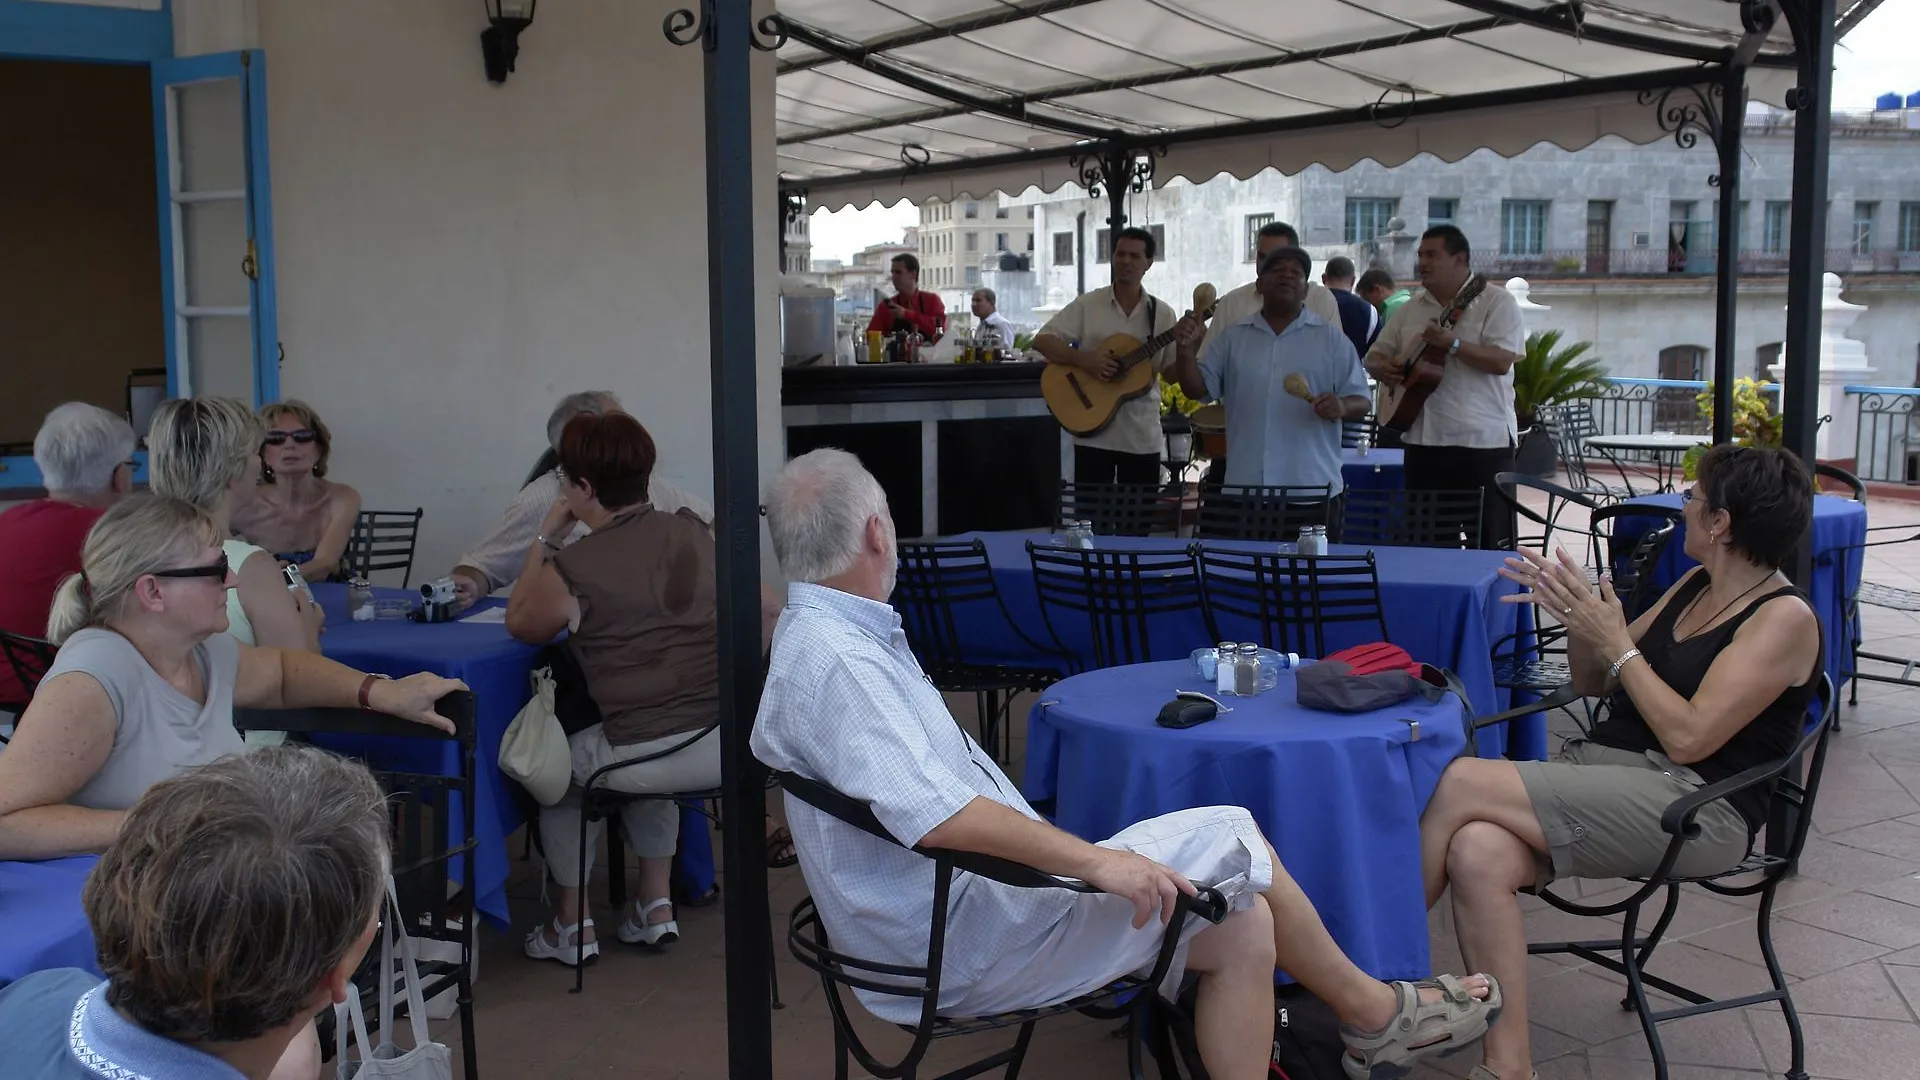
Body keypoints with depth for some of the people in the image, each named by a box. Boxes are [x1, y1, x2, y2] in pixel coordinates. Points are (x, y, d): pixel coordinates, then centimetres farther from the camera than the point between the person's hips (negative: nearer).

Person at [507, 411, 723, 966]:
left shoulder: (571, 567, -11)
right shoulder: (693, 530, 3)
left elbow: (521, 625, 9)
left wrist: (546, 536, 10)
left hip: (651, 758, -5)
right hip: (725, 743, 5)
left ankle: (573, 921, 32)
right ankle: (655, 905, 38)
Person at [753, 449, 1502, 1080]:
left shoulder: (828, 635, 13)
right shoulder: (834, 658, -21)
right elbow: (935, 815, -33)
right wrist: (1093, 860, -31)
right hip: (962, 944, -10)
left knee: (1243, 926, 3)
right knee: (1229, 840, -5)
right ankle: (1373, 1013, 16)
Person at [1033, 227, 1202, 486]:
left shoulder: (1163, 314, 5)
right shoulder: (1087, 305, -1)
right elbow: (1041, 341, -4)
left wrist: (1183, 343, -14)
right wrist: (1082, 359, -18)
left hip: (1143, 436, 2)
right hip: (1092, 433, -2)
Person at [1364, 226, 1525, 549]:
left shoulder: (1496, 302, -3)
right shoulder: (1411, 309, 15)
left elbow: (1502, 361, -15)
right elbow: (1375, 355, 19)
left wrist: (1453, 344, -24)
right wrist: (1382, 368, -4)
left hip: (1482, 441, -6)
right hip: (1423, 440, 6)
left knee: (1492, 543, -3)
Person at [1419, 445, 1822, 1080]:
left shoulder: (1784, 618, -7)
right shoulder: (1694, 586, 17)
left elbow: (1688, 737, -16)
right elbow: (1594, 684, 20)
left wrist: (1616, 641, -13)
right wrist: (1574, 617, 1)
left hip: (1695, 807, -7)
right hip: (1597, 766, 7)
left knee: (1461, 784, -24)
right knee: (1476, 853, -25)